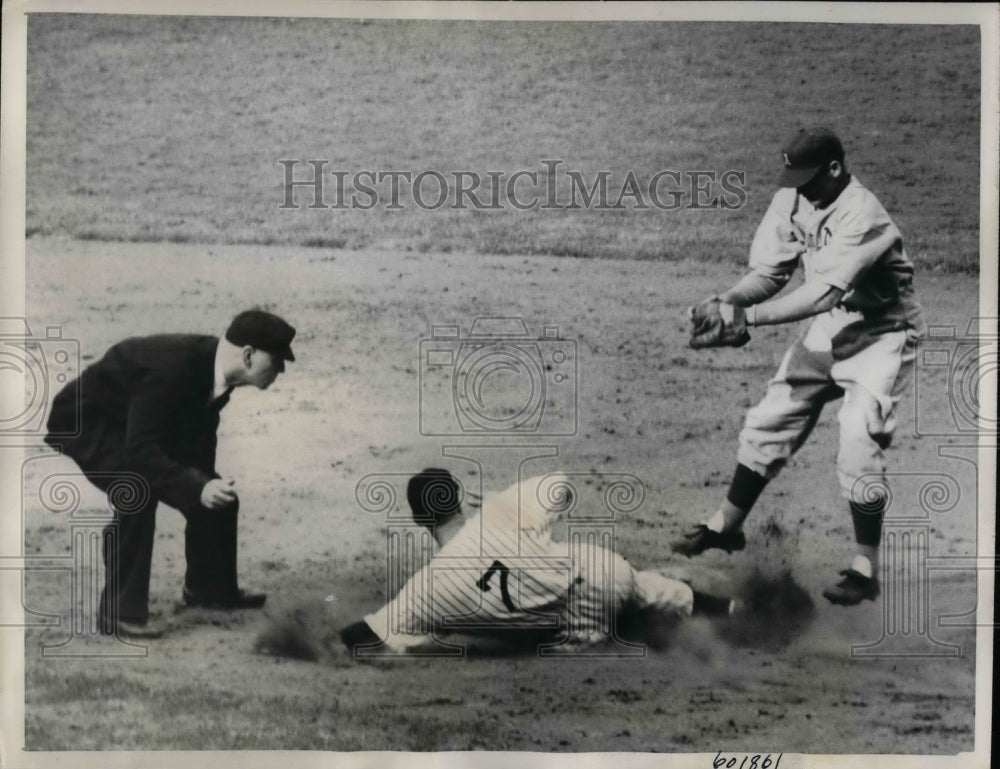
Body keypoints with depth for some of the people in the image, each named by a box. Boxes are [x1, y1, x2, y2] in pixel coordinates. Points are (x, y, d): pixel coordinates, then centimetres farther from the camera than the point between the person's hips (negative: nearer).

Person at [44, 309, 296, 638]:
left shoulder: (217, 366, -13)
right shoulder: (170, 368, -39)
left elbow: (199, 437, 3)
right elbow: (139, 449, -41)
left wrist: (205, 482, 2)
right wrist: (197, 487, -46)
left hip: (141, 425, 9)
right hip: (86, 420, -8)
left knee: (216, 495, 7)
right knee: (138, 493, -32)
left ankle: (209, 586, 30)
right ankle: (119, 611, -18)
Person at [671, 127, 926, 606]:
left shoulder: (861, 215, -30)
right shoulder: (792, 201, -8)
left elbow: (824, 293, -38)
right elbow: (770, 270, -6)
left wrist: (748, 317, -44)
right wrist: (727, 301, -26)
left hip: (880, 336, -7)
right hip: (826, 329, 7)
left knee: (858, 453, -12)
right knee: (768, 423, 10)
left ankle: (866, 569, 4)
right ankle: (727, 525, 26)